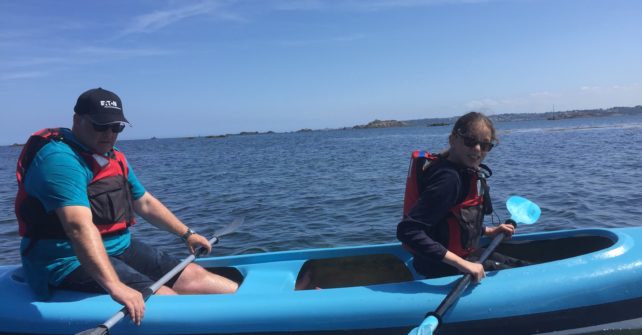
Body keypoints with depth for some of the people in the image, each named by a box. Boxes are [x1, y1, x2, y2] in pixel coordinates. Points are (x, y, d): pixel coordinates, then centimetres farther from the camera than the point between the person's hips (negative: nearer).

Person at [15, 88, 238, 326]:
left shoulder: (114, 159, 11)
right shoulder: (60, 159, -20)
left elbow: (145, 203, 21)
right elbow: (80, 226, -35)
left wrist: (187, 234, 22)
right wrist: (115, 286, -44)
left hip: (119, 247, 9)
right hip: (71, 261, -9)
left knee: (192, 275, -3)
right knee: (165, 298, -23)